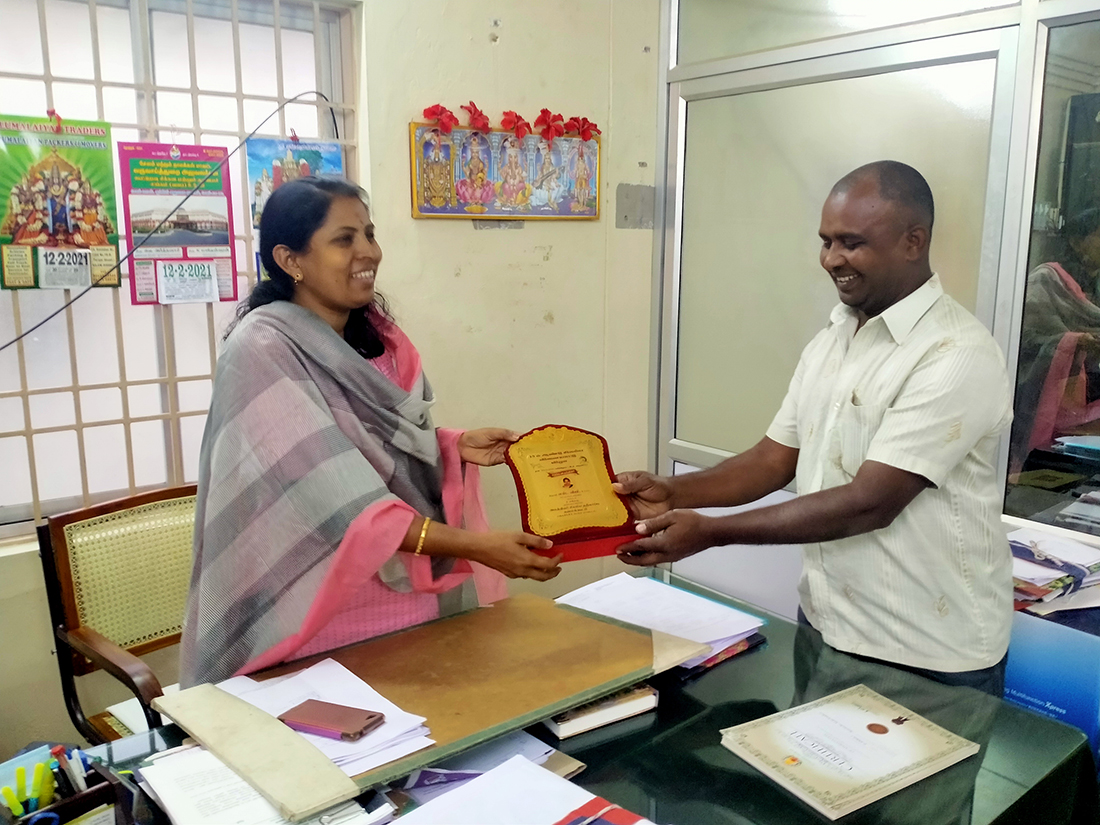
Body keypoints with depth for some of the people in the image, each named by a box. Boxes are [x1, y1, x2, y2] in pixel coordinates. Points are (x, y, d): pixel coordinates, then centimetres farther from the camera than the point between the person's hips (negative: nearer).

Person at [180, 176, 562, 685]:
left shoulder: (374, 334, 4)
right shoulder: (263, 351, -18)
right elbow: (336, 497, -26)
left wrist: (456, 446, -5)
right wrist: (470, 544, -31)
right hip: (324, 610, -6)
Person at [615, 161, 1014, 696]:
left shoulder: (958, 358, -20)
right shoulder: (831, 341, 5)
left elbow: (869, 503, -25)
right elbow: (777, 456, 6)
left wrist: (710, 532, -26)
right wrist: (673, 494, -9)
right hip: (824, 628, 7)